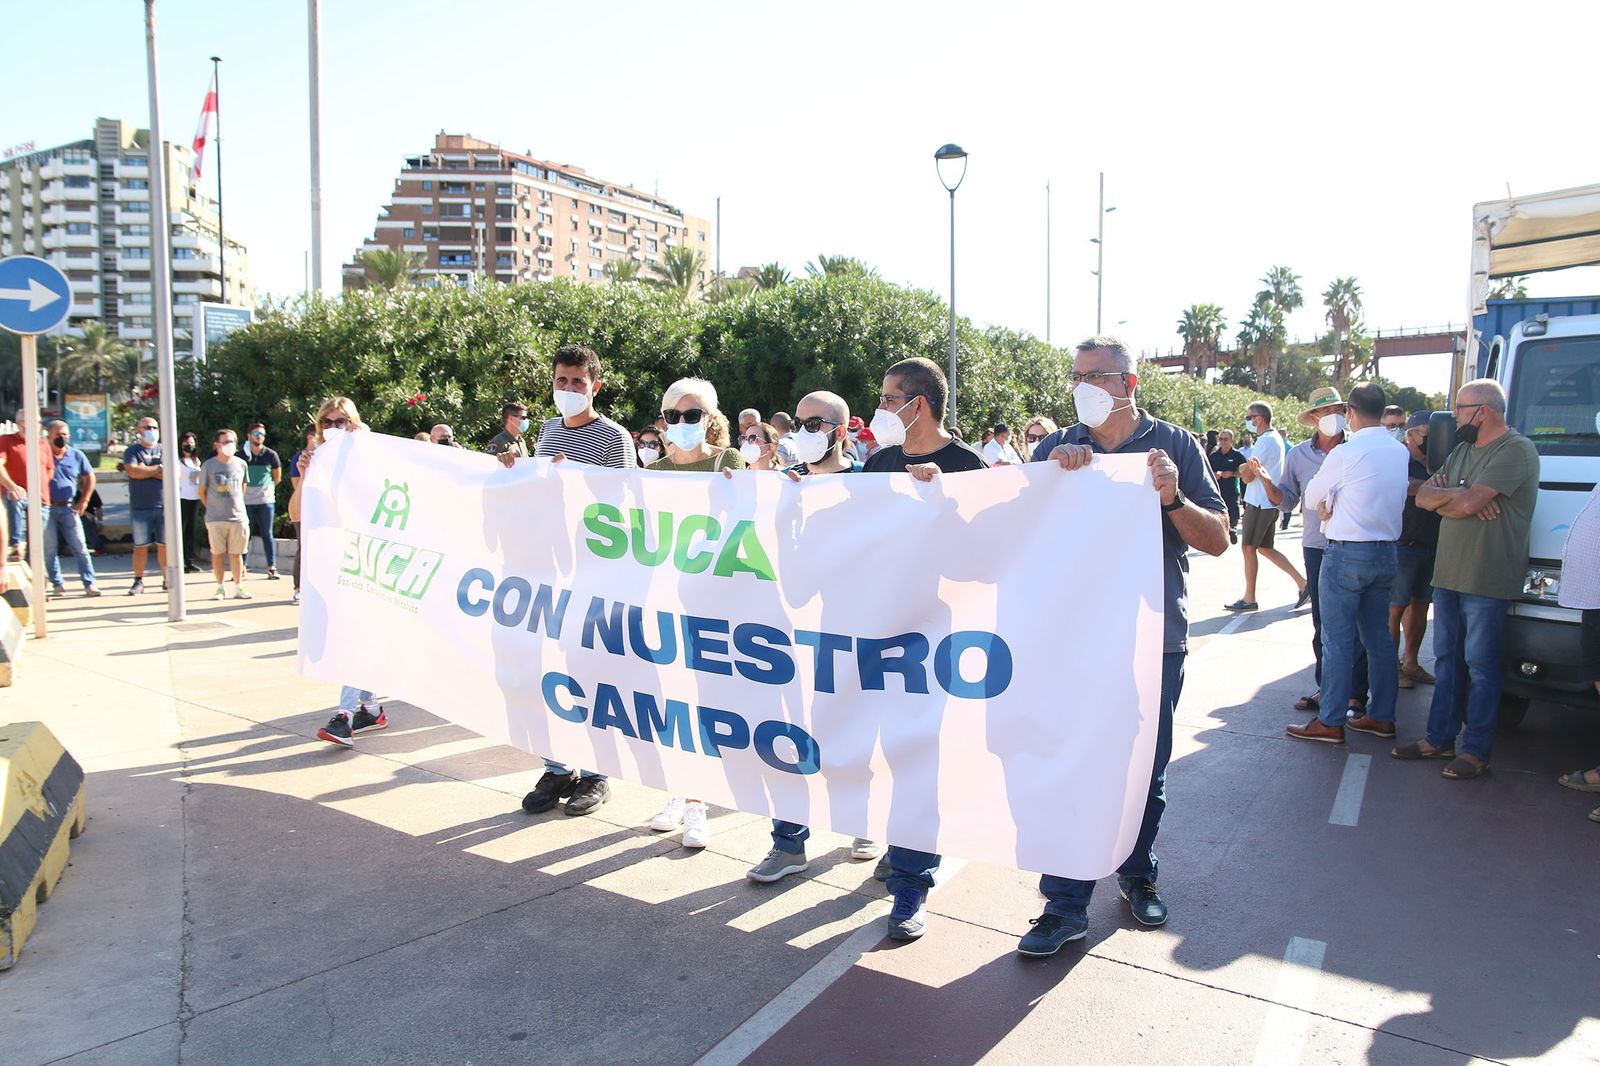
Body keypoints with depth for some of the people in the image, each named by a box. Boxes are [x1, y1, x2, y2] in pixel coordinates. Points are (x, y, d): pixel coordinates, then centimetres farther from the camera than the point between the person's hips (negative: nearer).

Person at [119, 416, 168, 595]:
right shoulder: (132, 451, 6)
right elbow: (133, 471, -13)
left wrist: (144, 470, -7)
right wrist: (158, 469, -5)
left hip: (163, 505, 1)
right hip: (140, 507, -1)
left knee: (164, 545, 2)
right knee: (140, 546, 1)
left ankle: (167, 579, 10)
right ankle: (138, 581, 8)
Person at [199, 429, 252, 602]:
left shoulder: (241, 464, 4)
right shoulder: (208, 466, -2)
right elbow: (202, 492, 7)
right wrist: (213, 508, 5)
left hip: (238, 516, 1)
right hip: (215, 519, -1)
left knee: (236, 553, 6)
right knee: (217, 553, 6)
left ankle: (238, 588, 13)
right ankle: (220, 588, 15)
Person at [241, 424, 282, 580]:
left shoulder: (271, 455, 1)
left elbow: (277, 477, 11)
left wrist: (267, 488, 10)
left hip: (266, 500, 0)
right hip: (246, 501, 1)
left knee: (267, 534, 3)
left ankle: (272, 567, 5)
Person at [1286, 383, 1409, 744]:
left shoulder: (1345, 453, -15)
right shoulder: (1401, 451, 7)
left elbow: (1312, 497, -4)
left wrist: (1325, 505, 16)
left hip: (1347, 554, -7)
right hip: (1387, 551, 7)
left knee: (1337, 640, -2)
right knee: (1379, 637, 14)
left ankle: (1331, 722, 2)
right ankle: (1381, 716, 22)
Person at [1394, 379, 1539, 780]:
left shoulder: (1516, 450, -12)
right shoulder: (1462, 450, 16)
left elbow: (1467, 502, -22)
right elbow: (1423, 497, 11)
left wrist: (1442, 496, -2)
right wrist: (1456, 498, -9)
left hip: (1487, 581, -8)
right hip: (1447, 574, 8)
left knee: (1480, 666, 0)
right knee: (1447, 660, 13)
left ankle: (1476, 750, 8)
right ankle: (1439, 738, 22)